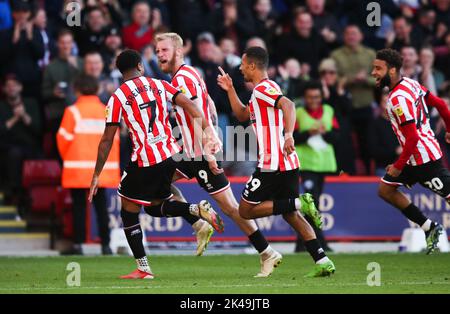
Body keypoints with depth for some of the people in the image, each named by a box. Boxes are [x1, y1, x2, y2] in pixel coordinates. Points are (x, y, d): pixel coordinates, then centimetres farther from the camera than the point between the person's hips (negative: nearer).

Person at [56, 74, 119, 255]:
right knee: (101, 205, 8)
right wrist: (111, 162, 19)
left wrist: (67, 158, 12)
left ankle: (78, 245, -4)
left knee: (79, 206, 0)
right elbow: (114, 138, 9)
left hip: (78, 169, -3)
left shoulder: (73, 111, -5)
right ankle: (106, 245, 5)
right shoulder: (107, 111, 7)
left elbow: (64, 138, -5)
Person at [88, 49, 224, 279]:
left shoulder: (118, 98, -3)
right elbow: (190, 107, -3)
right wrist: (207, 133, -6)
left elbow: (107, 141, -2)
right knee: (155, 207, 23)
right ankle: (198, 210, -2)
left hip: (144, 161, -5)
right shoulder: (159, 85, 9)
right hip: (170, 156, 5)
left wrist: (96, 176, 4)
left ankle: (143, 269, 8)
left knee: (129, 213, 10)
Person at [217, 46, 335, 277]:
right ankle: (323, 262, 0)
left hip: (271, 163, -10)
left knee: (246, 210, 0)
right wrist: (230, 90, 28)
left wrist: (288, 134, -40)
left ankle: (299, 203, -13)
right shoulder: (265, 90, 21)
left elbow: (288, 104, -28)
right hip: (288, 163, 10)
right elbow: (242, 115, 34)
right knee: (290, 215, 11)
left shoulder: (263, 89, -10)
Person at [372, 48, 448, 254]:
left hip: (423, 158, -10)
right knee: (385, 189, 11)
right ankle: (429, 228, 15)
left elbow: (412, 138, -26)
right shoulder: (410, 84, 5)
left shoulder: (399, 99, -23)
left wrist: (398, 166, -18)